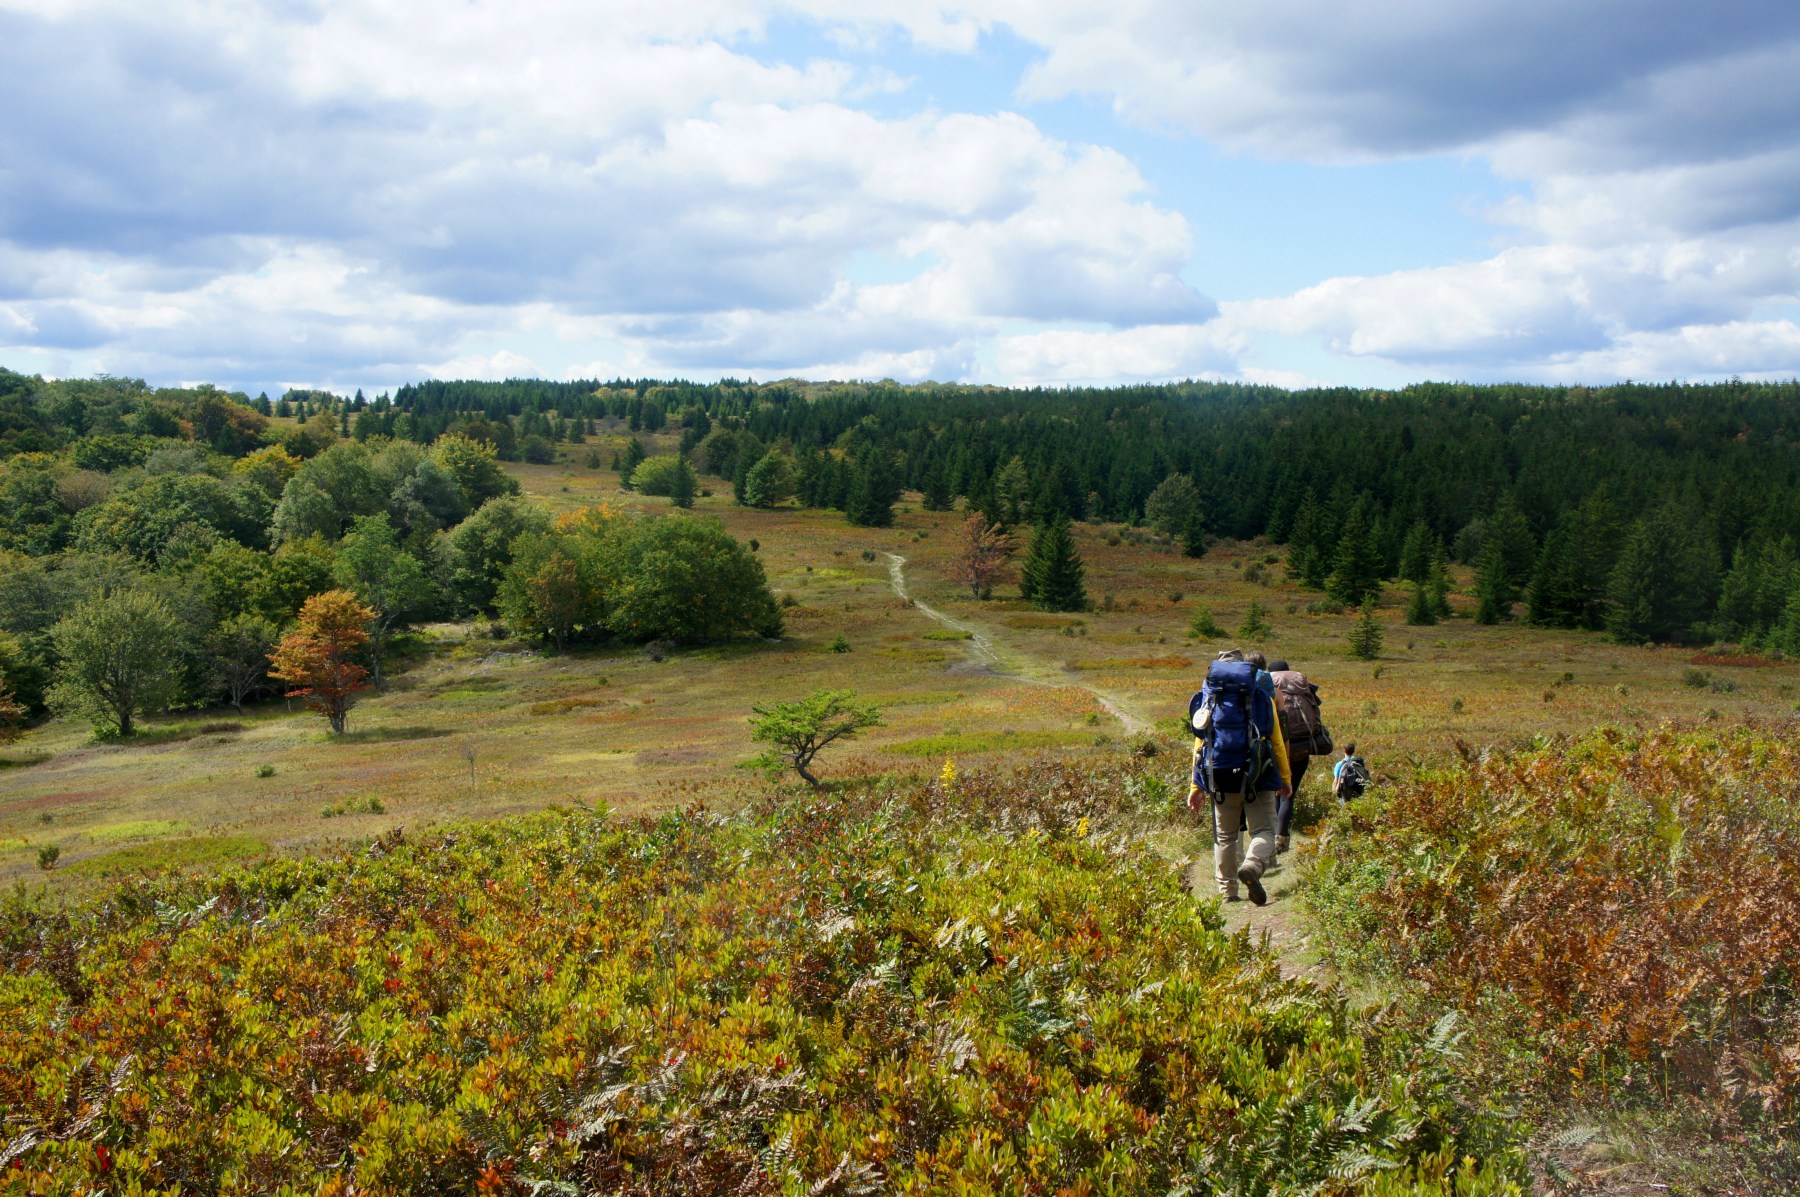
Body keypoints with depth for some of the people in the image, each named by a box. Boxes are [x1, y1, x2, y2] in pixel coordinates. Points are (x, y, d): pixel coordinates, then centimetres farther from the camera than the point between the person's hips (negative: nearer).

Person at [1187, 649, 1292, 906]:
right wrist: (1286, 779, 15)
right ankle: (1252, 865, -28)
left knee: (1225, 835, 15)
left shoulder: (1211, 697, 9)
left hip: (1220, 778, 3)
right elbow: (1277, 743, 5)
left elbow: (1201, 742, 8)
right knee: (1263, 830, 2)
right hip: (1257, 778, -3)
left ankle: (1228, 891, 15)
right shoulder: (1263, 697, 3)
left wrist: (1196, 786, 12)